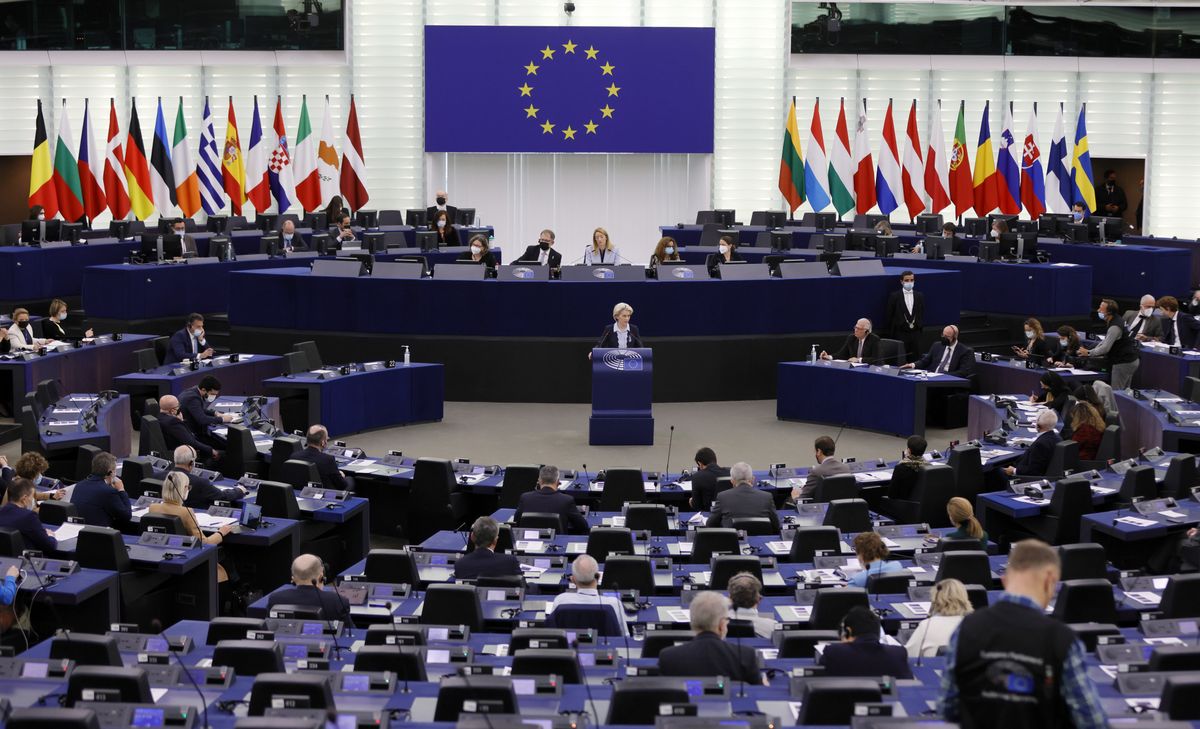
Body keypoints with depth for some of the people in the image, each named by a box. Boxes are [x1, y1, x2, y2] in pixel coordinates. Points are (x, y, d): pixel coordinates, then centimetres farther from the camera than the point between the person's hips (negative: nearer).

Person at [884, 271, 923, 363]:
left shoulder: (920, 296, 9)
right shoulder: (894, 296, -1)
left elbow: (922, 314, 15)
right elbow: (889, 317, 0)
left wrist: (920, 326, 4)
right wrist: (890, 334, -2)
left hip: (915, 333, 3)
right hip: (900, 334, -3)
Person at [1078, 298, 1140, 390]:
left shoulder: (1114, 327, -23)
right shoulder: (1115, 322, 10)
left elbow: (1106, 348, -23)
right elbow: (1105, 342, 18)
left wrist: (1088, 353, -13)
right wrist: (1092, 350, 8)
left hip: (1124, 364, -10)